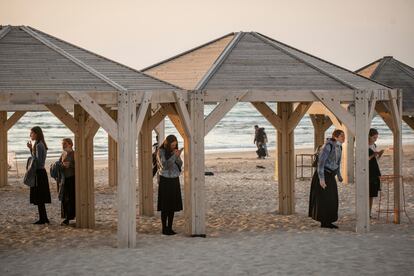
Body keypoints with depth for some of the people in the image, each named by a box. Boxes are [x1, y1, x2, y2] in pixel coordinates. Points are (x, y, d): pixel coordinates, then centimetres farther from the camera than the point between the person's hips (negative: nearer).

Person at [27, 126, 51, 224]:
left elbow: (38, 162, -20)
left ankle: (42, 219, 1)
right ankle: (44, 218, 20)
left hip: (39, 173, -10)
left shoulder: (39, 145, -16)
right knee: (40, 198, 14)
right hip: (41, 172, 10)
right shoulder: (41, 144, 13)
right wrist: (31, 149, 11)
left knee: (38, 198, -3)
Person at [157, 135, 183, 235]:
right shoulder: (161, 152, -9)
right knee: (165, 207, -4)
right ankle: (164, 229, 1)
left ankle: (170, 228, 13)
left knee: (173, 206, 7)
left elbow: (180, 164, 4)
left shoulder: (175, 151, 7)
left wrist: (177, 157, -14)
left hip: (175, 180, 6)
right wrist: (174, 156, -24)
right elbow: (164, 165, -18)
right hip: (165, 180, -6)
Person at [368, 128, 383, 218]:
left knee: (372, 193, 7)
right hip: (368, 171, -8)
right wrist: (373, 155, -19)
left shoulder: (374, 146, 14)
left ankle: (369, 213, 11)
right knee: (367, 193, -9)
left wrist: (379, 154, 2)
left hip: (374, 171, 8)